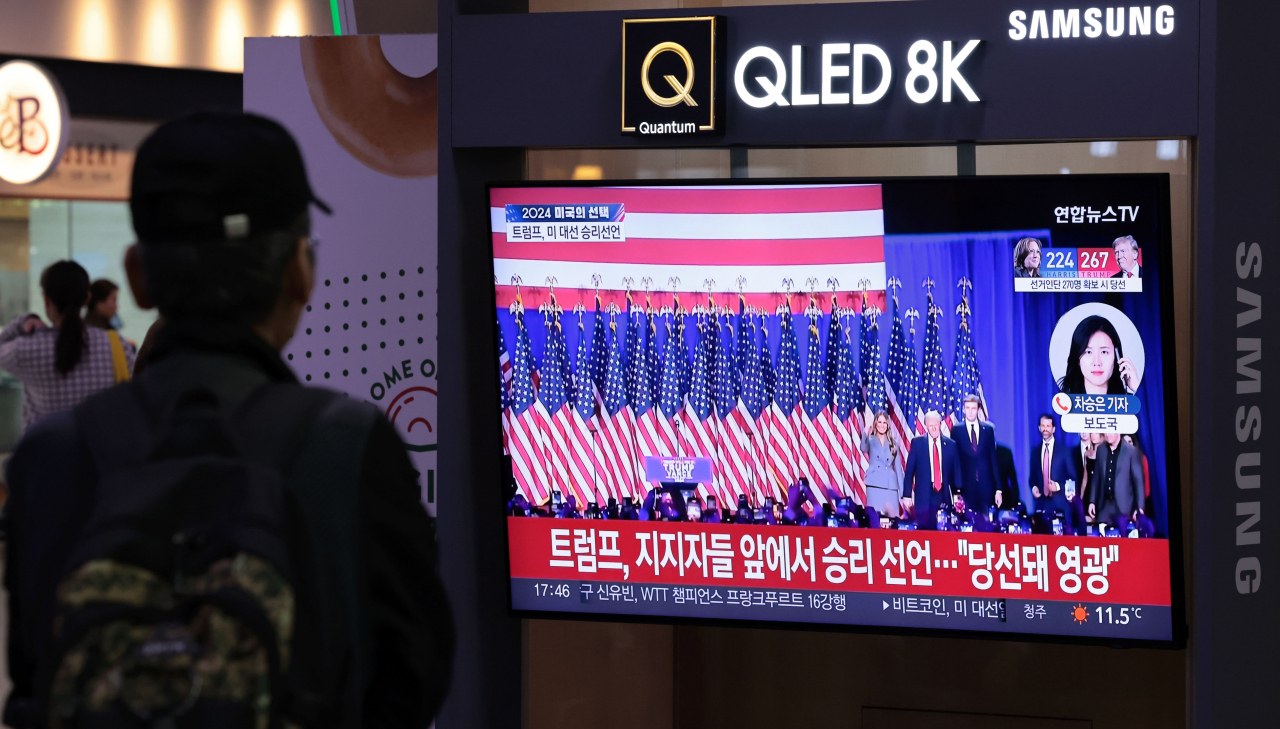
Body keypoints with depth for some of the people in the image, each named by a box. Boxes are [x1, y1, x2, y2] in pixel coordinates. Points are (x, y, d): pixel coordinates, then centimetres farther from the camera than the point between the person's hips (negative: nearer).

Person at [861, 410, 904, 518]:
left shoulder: (893, 443, 15)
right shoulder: (871, 440, 7)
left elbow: (898, 466, 14)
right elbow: (864, 448, -19)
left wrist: (901, 490, 8)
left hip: (891, 486, 2)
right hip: (875, 484, -2)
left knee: (892, 516, -5)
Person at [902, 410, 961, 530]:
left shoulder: (950, 444, 7)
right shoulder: (917, 442, 4)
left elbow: (956, 471, 9)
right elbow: (909, 470, 4)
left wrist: (957, 493, 1)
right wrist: (906, 495, -1)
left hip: (944, 495, 1)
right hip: (924, 496, -1)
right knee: (924, 528, -4)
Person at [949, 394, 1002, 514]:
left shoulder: (988, 429, 9)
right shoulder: (957, 430, 5)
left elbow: (994, 459, 8)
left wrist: (998, 489, 3)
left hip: (986, 486, 1)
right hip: (966, 485, -1)